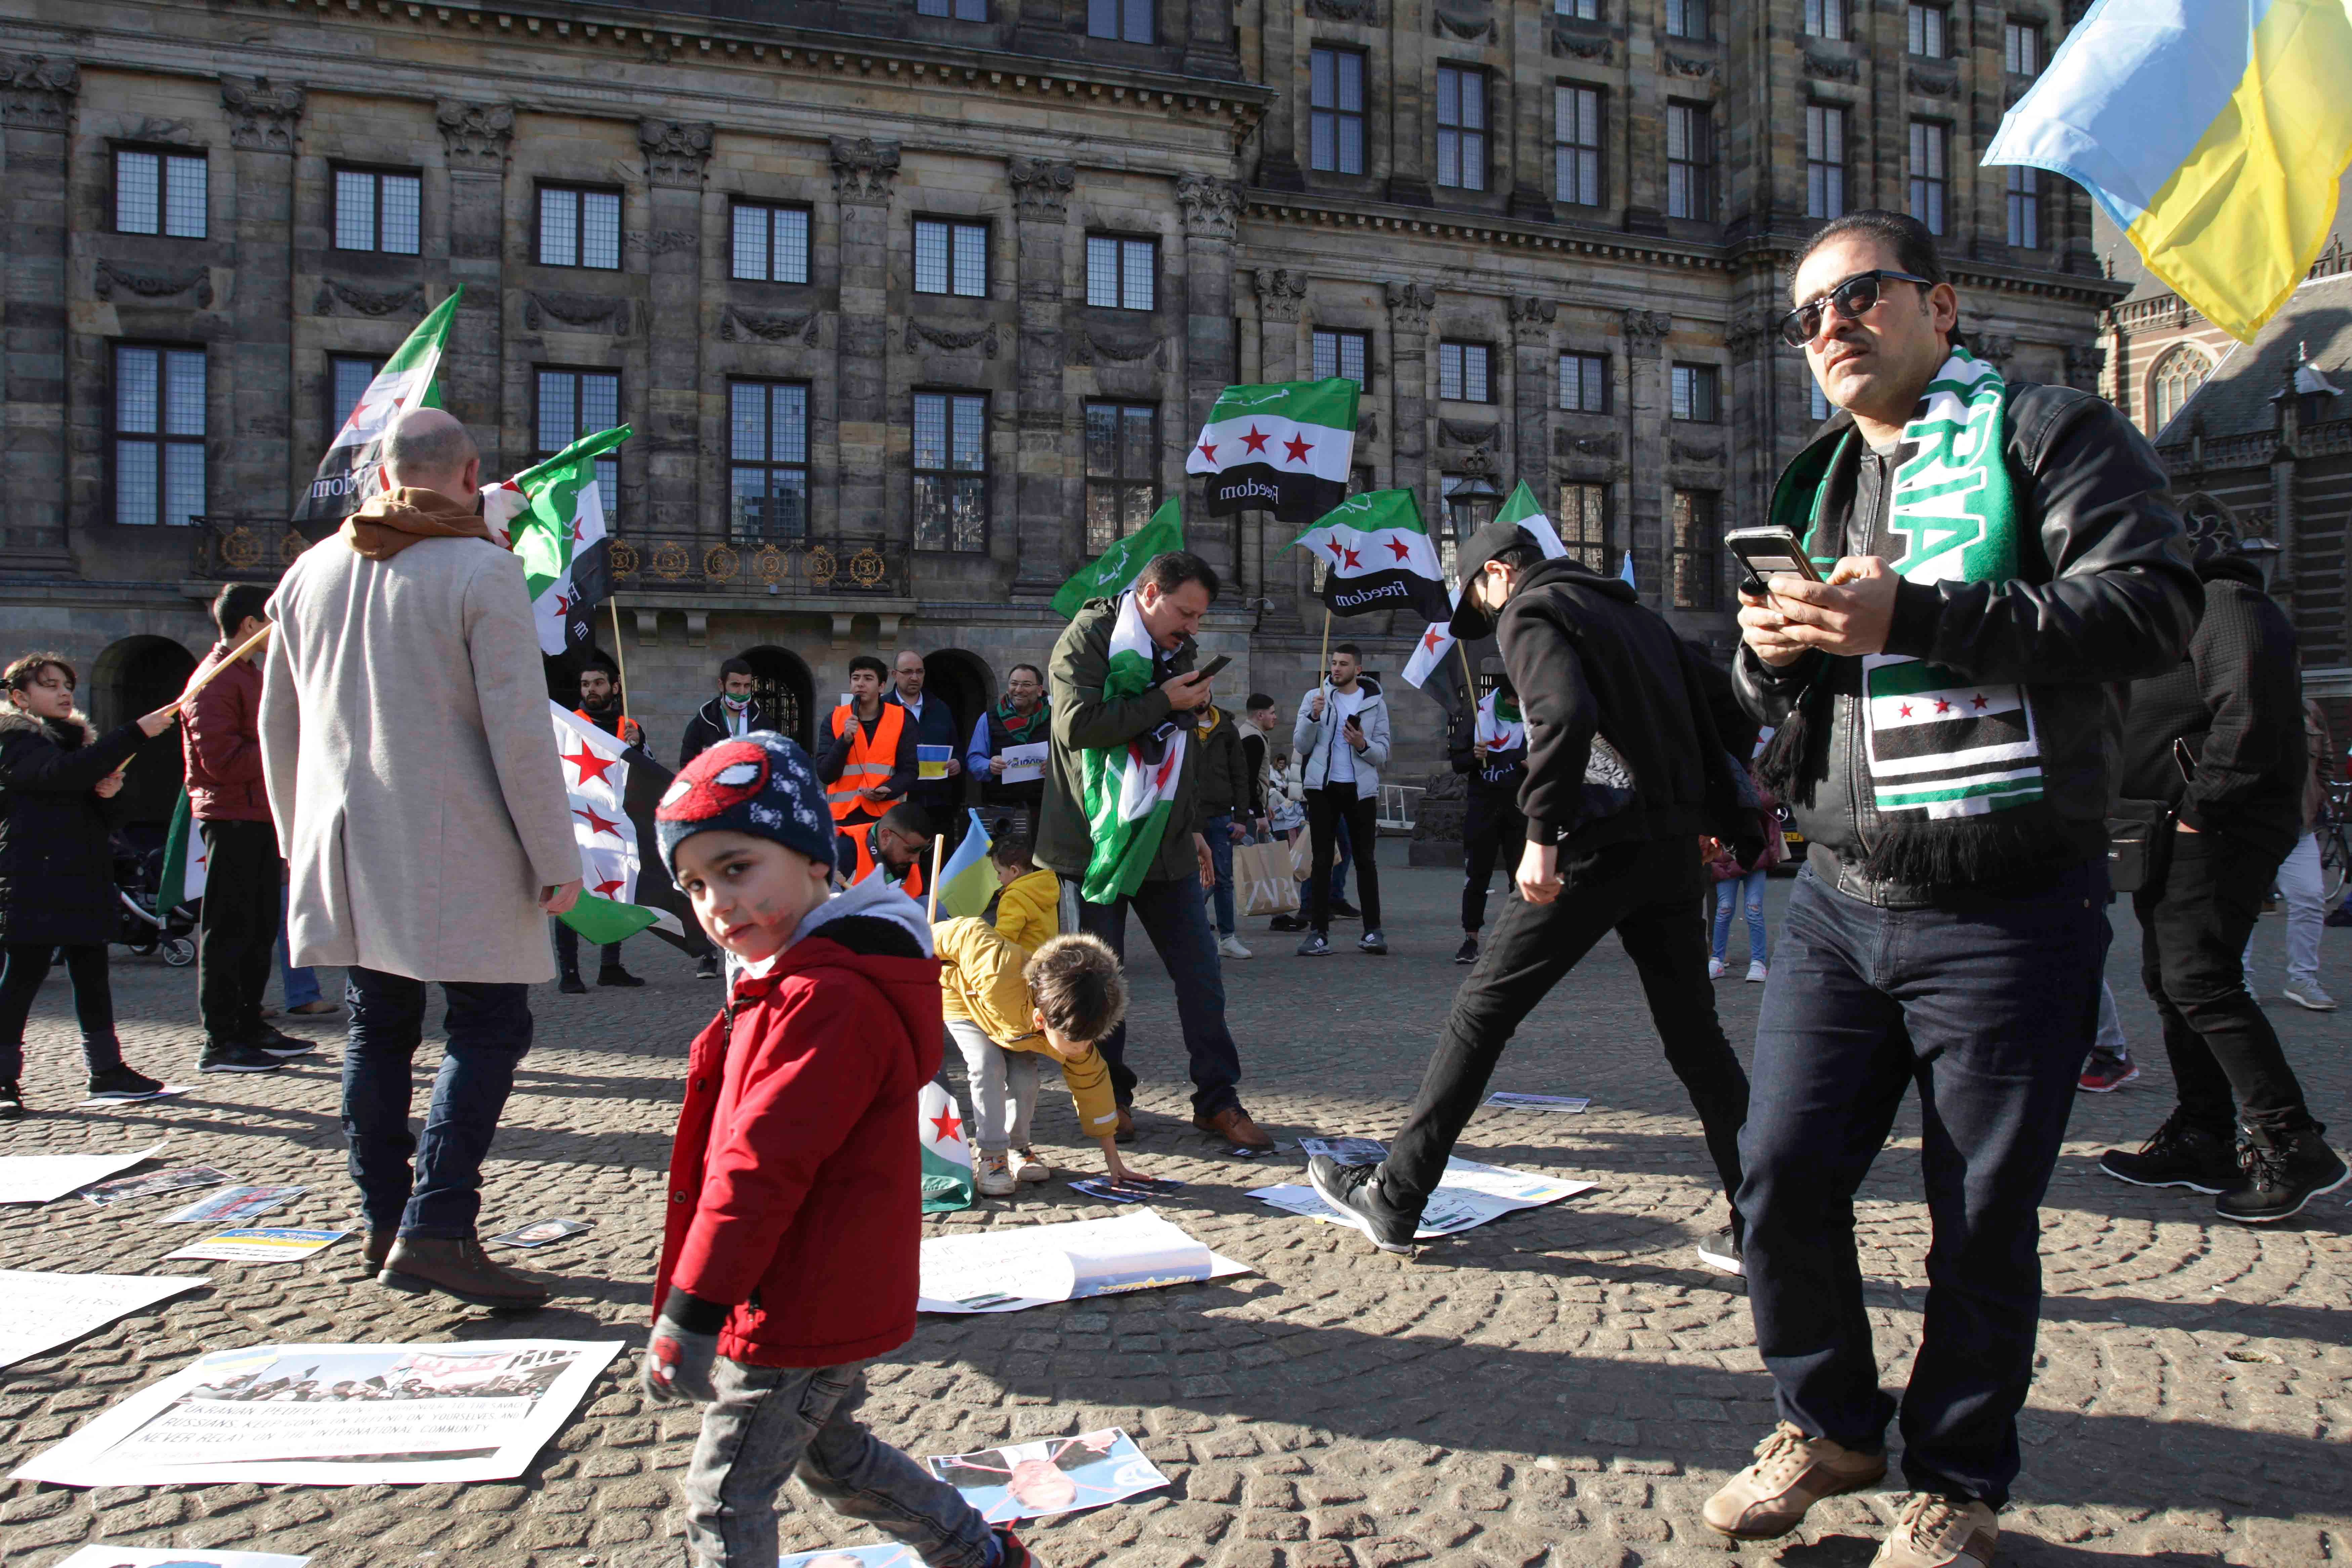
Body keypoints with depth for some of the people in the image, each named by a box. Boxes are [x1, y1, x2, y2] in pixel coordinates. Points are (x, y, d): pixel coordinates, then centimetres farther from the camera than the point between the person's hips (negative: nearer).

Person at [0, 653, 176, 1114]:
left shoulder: (76, 738, 21)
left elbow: (101, 816, 24)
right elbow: (64, 774, -27)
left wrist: (109, 790, -1)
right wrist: (135, 733, -32)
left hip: (85, 880, 8)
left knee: (92, 973, 10)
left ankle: (106, 1068, 16)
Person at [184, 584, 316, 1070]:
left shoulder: (248, 675, 21)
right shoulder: (215, 678, -11)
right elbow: (221, 760, -20)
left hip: (257, 816, 10)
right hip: (232, 817, -10)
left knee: (260, 928, 15)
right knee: (227, 932, -6)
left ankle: (249, 1026, 24)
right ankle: (219, 1042, -1)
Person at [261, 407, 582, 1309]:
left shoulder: (310, 573, 12)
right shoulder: (483, 573, -9)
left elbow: (278, 727, 18)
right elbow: (519, 730, -14)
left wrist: (300, 841, 28)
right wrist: (556, 859, -9)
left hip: (344, 847, 7)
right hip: (453, 854, -6)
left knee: (378, 1029, 14)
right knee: (489, 1029, -2)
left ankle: (385, 1224, 22)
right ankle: (435, 1230, -12)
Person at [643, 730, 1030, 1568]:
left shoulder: (830, 999, -25)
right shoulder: (787, 987, 10)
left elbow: (761, 1164, -28)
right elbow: (733, 1149, 18)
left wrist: (690, 1314, -25)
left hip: (801, 1317, -10)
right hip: (831, 1306, 10)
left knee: (723, 1498, 4)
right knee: (833, 1454, 26)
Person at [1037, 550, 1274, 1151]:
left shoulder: (1176, 650, 15)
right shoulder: (1087, 638, -8)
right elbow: (1077, 723, -25)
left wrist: (1192, 827, 23)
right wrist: (1164, 703, -18)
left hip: (1164, 845, 6)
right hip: (1096, 842, -6)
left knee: (1202, 972, 1)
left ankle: (1218, 1100, 10)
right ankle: (1111, 1096, 21)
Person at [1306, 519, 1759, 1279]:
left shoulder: (1529, 612, -1)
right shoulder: (1638, 614, 23)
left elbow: (1566, 714, -21)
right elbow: (1709, 727, 22)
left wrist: (1542, 833, -22)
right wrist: (1740, 833, 26)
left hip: (1598, 845, -7)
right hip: (1672, 847, 7)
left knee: (1481, 1010, 1)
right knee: (1695, 1036, 15)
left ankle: (1394, 1199, 6)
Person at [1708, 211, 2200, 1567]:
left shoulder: (2047, 431, -2)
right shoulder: (1813, 486, 17)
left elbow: (2152, 606, -17)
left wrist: (1913, 616, -23)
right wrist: (1770, 654, -2)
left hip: (2011, 910, -5)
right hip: (1842, 901, 6)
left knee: (1984, 1218, 5)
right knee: (1786, 1174, 4)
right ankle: (1831, 1427, 28)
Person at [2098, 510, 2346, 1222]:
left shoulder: (2225, 604, -9)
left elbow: (2250, 712, -23)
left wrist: (2201, 804, -20)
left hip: (2221, 830, -11)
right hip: (2180, 834, 11)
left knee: (2200, 980, -17)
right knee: (2168, 979, 11)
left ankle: (2291, 1148, -14)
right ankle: (2201, 1139, 18)